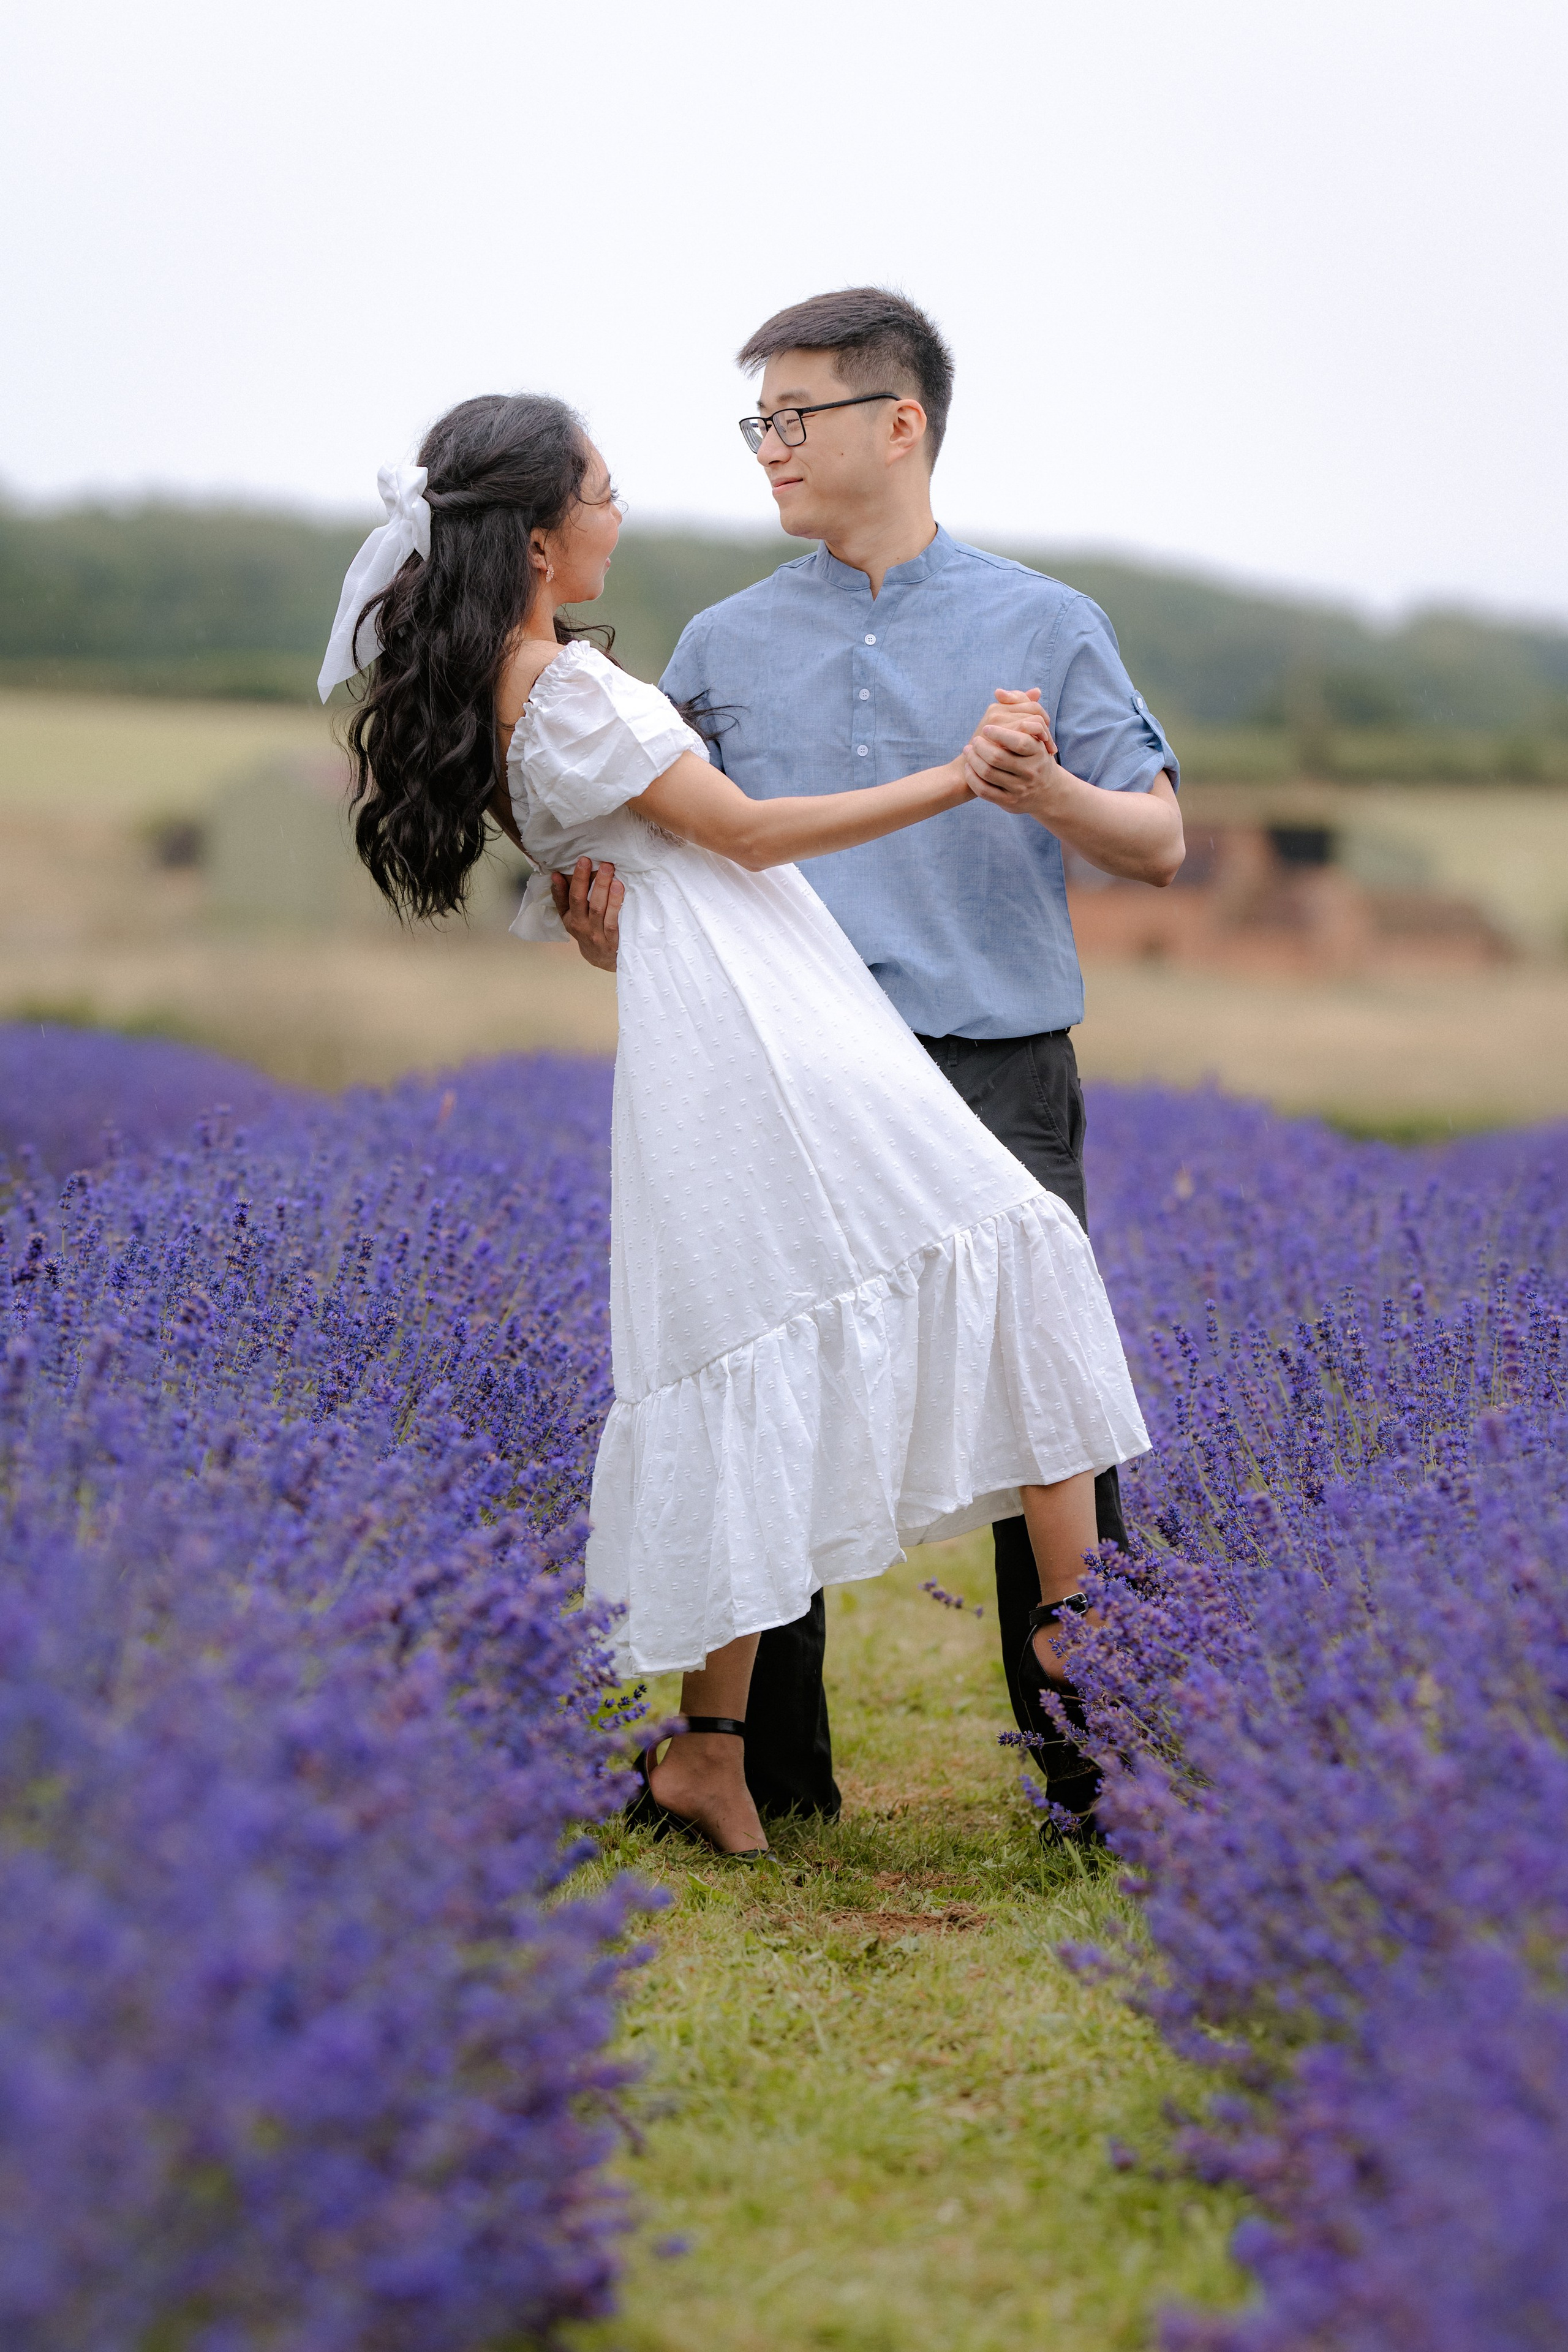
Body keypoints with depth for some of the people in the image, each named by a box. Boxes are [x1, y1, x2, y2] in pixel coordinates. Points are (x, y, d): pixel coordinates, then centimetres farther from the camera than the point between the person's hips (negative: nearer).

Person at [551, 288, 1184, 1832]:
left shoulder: (1046, 628, 9)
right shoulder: (722, 646, 15)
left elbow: (1158, 846, 5)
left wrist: (1045, 794, -16)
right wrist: (609, 928, -8)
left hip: (998, 1081, -2)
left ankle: (1094, 1765, 5)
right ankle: (767, 1768, 13)